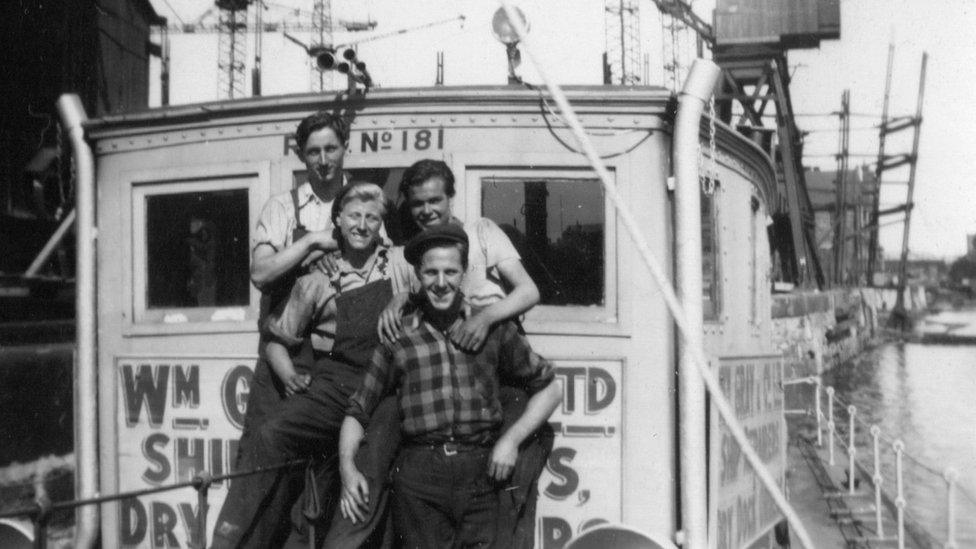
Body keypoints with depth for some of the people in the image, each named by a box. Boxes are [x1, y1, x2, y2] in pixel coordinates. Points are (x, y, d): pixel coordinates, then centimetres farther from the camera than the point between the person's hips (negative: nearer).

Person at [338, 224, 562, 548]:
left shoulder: (494, 329, 11)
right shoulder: (397, 337, 10)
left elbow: (548, 388, 18)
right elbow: (358, 410, 11)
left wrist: (512, 439, 4)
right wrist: (347, 467, -5)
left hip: (481, 476, 1)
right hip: (418, 483, -1)